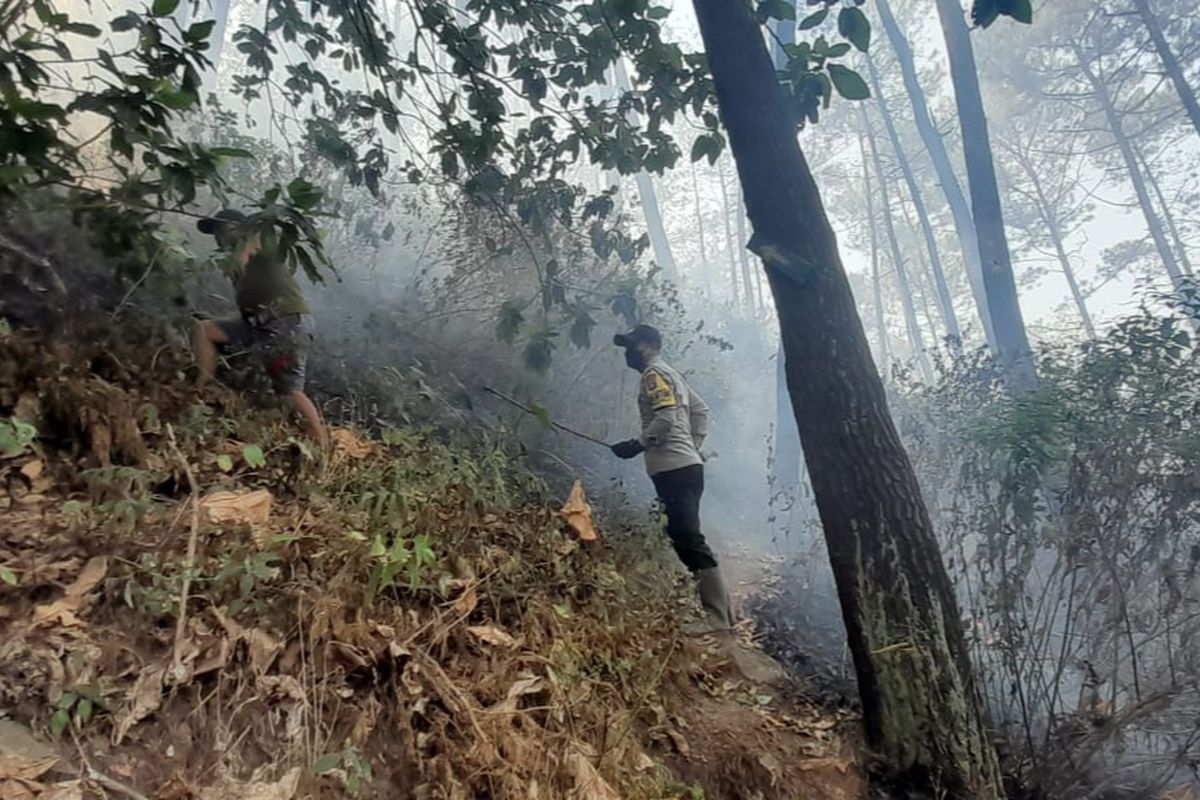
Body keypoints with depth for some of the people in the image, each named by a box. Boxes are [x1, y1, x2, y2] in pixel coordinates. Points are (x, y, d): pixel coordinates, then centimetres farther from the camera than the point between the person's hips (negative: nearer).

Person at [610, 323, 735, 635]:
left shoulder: (654, 374, -6)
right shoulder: (670, 374, 24)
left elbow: (666, 417, -20)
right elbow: (701, 409, 25)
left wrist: (637, 445, -13)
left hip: (675, 469, -10)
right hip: (685, 466, 10)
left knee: (690, 541, -11)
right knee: (685, 540, 12)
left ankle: (719, 617, -10)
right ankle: (722, 610, 16)